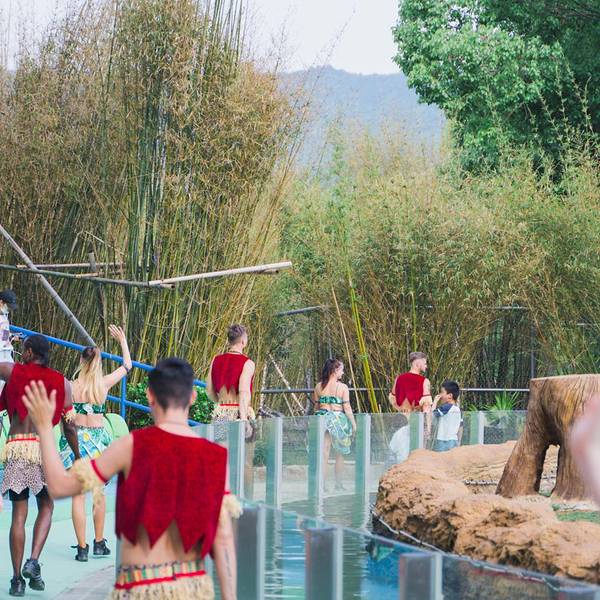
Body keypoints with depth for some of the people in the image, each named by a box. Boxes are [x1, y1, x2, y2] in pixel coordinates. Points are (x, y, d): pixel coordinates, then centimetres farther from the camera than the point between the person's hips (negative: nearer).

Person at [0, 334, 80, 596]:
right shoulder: (61, 383, 7)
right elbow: (69, 426, 7)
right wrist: (78, 457, 16)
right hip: (43, 447, 0)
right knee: (46, 507, 16)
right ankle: (33, 562, -4)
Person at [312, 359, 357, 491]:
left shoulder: (319, 386, 3)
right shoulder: (342, 387, -8)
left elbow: (316, 405, 8)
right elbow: (347, 408, -8)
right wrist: (354, 424, -2)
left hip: (323, 419, 3)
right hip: (338, 420, -3)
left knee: (324, 452, 4)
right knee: (339, 454, 11)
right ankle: (338, 484, 16)